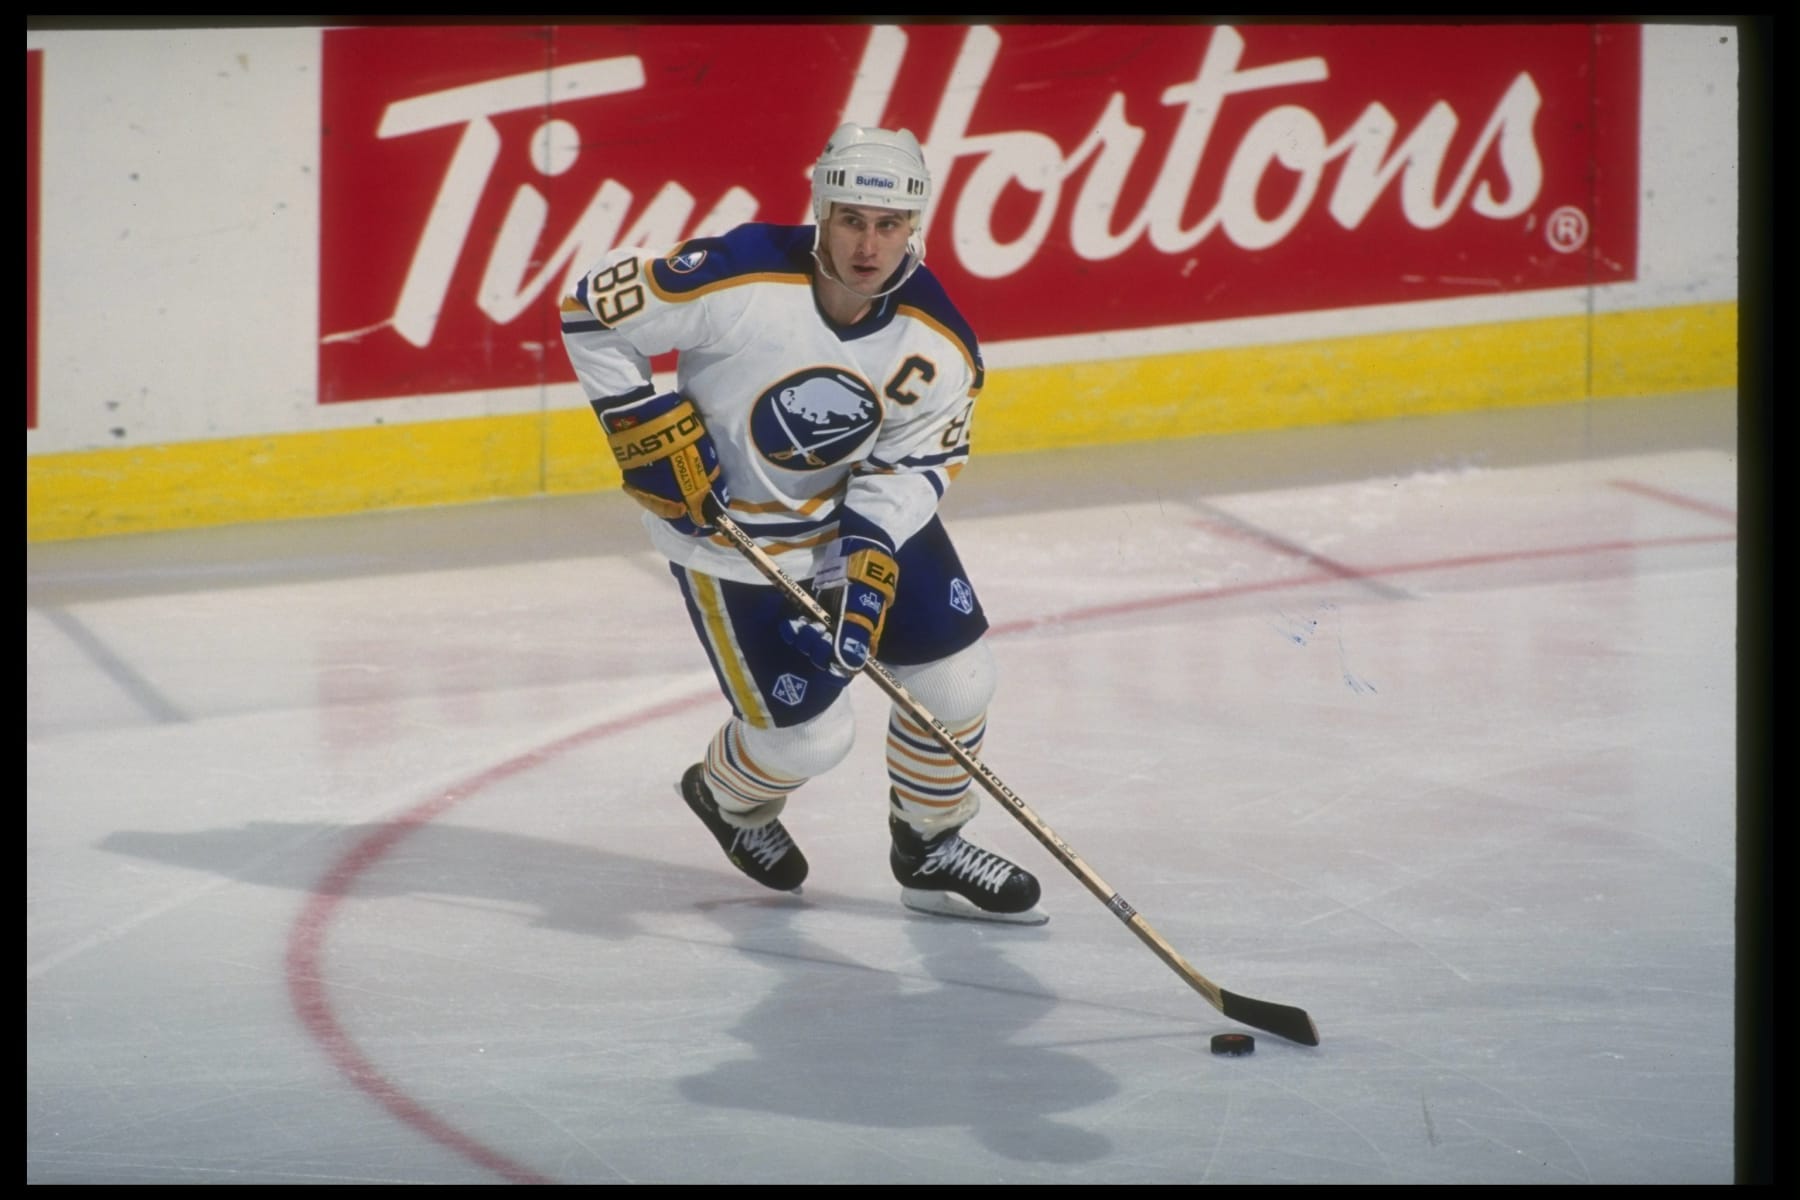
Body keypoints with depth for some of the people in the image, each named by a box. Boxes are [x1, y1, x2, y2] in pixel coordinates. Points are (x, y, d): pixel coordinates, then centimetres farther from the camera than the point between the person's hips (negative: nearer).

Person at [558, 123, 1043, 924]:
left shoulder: (939, 347, -17)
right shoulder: (737, 280, -30)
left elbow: (904, 471, -12)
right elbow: (592, 310, -20)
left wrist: (869, 574, -27)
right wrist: (651, 432, -22)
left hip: (867, 518, 5)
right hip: (730, 533, -5)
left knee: (956, 680, 1)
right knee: (810, 736, -4)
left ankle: (931, 848, 27)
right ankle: (728, 796, 32)